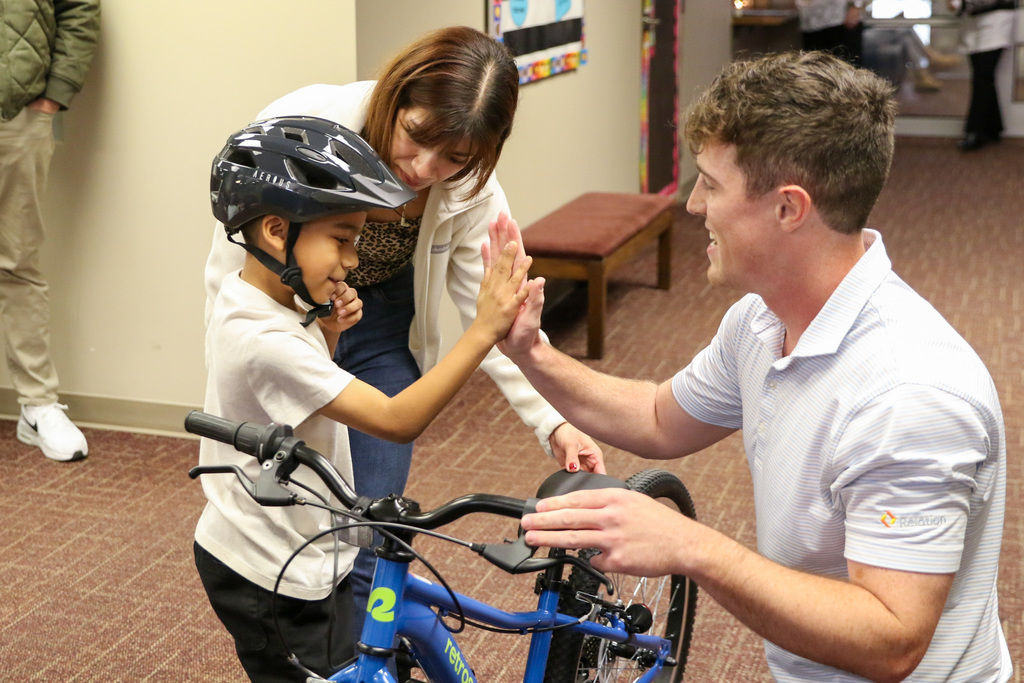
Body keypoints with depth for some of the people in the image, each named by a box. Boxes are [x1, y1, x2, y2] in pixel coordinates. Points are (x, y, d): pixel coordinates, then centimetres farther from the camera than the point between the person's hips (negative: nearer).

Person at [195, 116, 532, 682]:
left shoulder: (242, 297, 1)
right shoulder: (266, 341, -31)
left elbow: (307, 385, 16)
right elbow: (397, 419, -33)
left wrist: (326, 332, -4)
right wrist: (484, 330, -37)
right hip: (278, 582, -10)